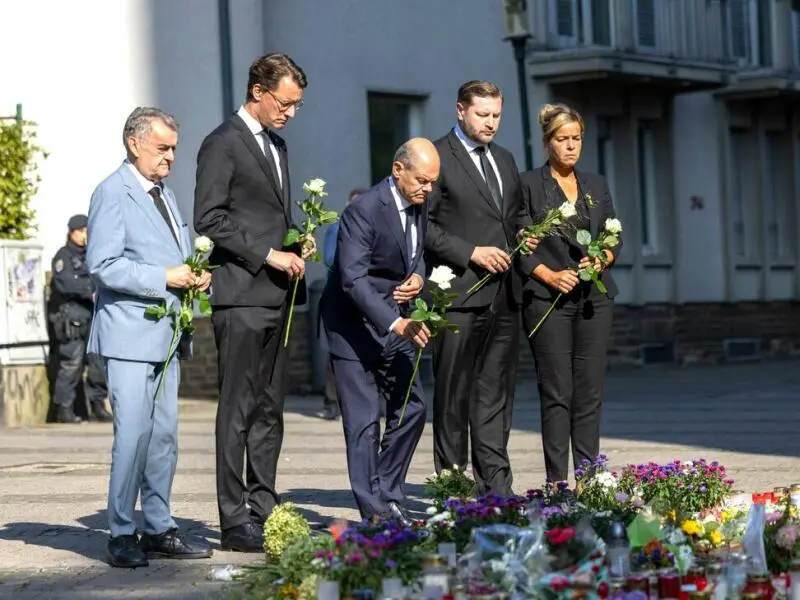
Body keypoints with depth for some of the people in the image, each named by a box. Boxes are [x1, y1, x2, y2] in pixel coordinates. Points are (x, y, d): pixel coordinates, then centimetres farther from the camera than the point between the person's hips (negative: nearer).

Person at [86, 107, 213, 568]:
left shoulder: (166, 194, 19)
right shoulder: (112, 193, -8)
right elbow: (103, 265, -16)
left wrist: (197, 276, 5)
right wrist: (165, 278, -19)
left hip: (167, 334, 8)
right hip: (130, 335, -8)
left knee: (164, 435, 9)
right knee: (134, 434, -11)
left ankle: (159, 529, 15)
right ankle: (122, 535, -4)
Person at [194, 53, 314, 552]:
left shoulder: (277, 145, 19)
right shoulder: (223, 144, -7)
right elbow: (210, 220, -13)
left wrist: (296, 245, 8)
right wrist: (268, 255, -16)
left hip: (276, 295, 8)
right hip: (241, 296, -8)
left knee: (270, 409, 10)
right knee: (238, 411, -6)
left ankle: (264, 510, 15)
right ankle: (235, 521, -4)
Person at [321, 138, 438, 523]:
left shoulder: (418, 205, 3)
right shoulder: (364, 210, -22)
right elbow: (353, 279, -29)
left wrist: (418, 276, -5)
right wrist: (396, 323, -38)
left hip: (396, 323, 8)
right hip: (355, 323, -8)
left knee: (411, 408, 8)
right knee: (364, 420, -6)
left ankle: (388, 498, 19)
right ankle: (374, 513, -2)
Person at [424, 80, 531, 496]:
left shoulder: (504, 160, 19)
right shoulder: (438, 157, -4)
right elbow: (423, 224, -10)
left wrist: (522, 240, 8)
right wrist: (470, 252, -15)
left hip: (504, 294, 7)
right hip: (460, 293, -7)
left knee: (496, 391, 7)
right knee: (453, 393, -1)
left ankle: (495, 485, 10)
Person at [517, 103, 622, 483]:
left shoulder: (596, 185, 16)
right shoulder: (529, 184, 2)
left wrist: (602, 259, -4)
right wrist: (550, 275, -14)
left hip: (595, 298, 4)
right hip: (548, 299, -4)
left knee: (590, 392, 2)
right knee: (557, 393, -5)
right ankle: (557, 483, -3)